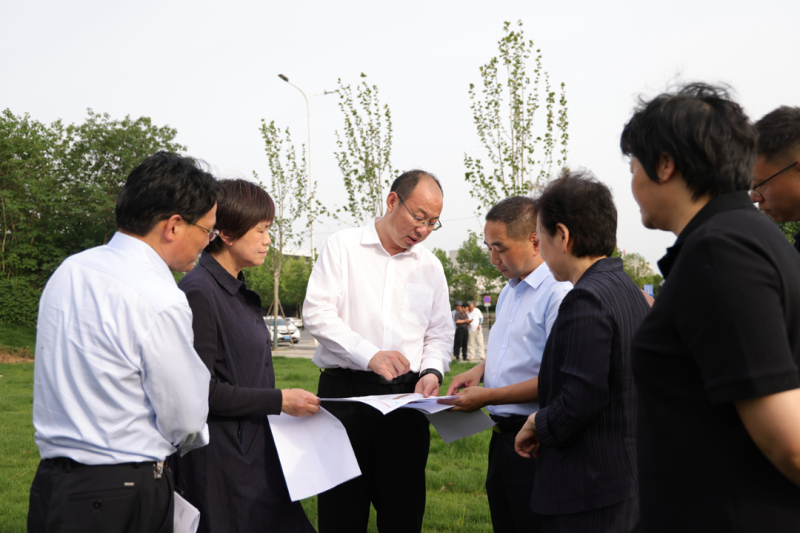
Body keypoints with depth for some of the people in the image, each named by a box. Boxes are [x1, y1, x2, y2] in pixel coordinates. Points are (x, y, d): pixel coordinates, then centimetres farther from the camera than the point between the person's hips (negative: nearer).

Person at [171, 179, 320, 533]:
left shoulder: (238, 292, 14)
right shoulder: (198, 293, -16)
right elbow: (201, 390, -19)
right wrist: (279, 401, -16)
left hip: (254, 449, 9)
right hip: (220, 459, -9)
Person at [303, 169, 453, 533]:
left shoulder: (430, 265, 15)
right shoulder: (343, 247, 2)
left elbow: (440, 335, 16)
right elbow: (316, 313, -8)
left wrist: (432, 370, -6)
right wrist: (369, 355, -19)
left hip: (407, 397, 4)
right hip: (346, 392, -3)